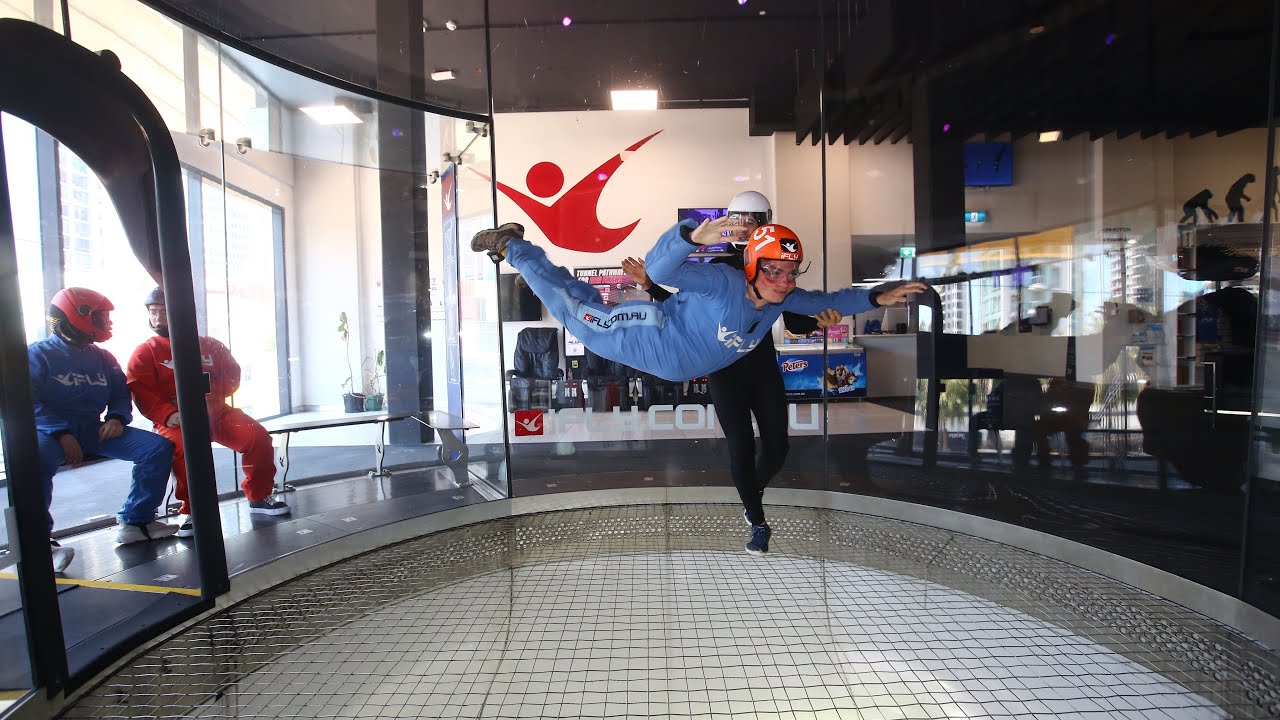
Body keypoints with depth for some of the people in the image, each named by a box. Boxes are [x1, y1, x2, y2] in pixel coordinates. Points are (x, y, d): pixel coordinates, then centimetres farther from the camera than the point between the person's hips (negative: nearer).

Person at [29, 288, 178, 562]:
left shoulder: (103, 359, 15)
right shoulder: (37, 355, -3)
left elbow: (121, 394, 16)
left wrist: (117, 418, -7)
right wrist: (62, 434, -25)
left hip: (94, 431, 6)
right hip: (50, 432, -5)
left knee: (158, 447, -12)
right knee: (35, 460, -41)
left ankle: (136, 521, -6)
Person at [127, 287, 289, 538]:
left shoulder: (209, 345, 15)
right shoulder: (145, 353, 7)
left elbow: (232, 375, 13)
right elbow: (142, 394, -4)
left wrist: (213, 391, -9)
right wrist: (168, 415, -22)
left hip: (215, 413, 3)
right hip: (177, 419, -3)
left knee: (258, 436, -19)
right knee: (184, 449, -36)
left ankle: (259, 497, 0)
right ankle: (192, 511, -15)